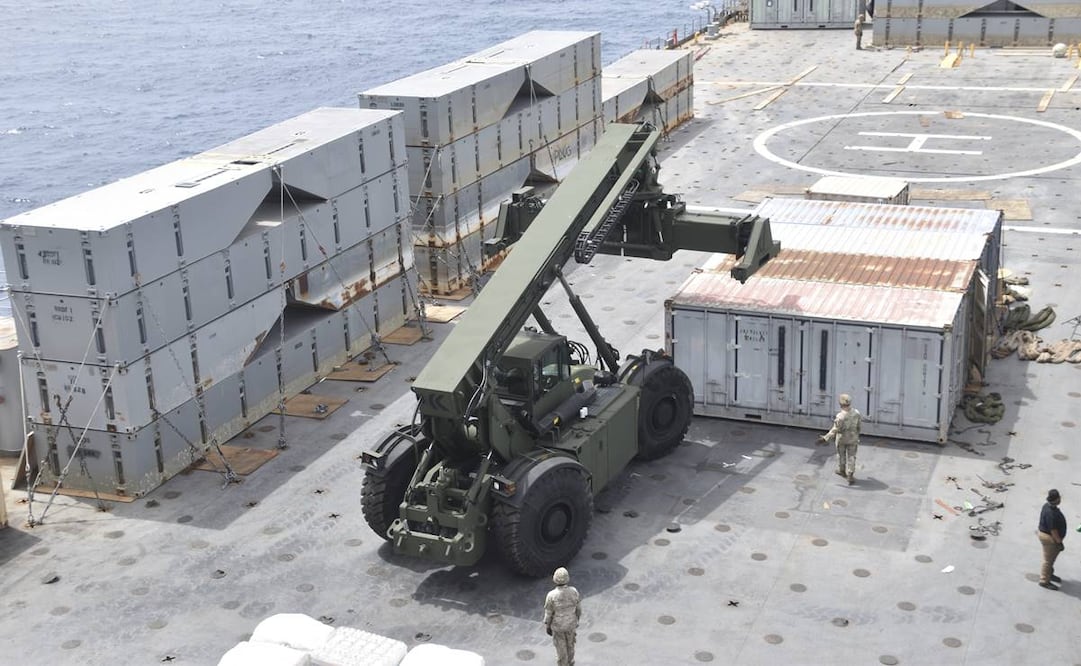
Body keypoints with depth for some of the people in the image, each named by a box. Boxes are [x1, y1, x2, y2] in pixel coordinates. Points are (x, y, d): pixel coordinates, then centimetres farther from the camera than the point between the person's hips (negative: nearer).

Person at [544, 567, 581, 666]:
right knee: (569, 643, 29)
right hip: (571, 624, 3)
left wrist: (547, 627, 0)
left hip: (557, 625, -3)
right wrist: (576, 618, 14)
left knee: (561, 648, 20)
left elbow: (548, 614, -18)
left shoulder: (551, 596, -32)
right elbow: (578, 608, -7)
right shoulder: (574, 591, -24)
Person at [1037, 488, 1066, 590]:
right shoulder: (1051, 513, -33)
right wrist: (1059, 542, -17)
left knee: (1051, 558, 26)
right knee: (1048, 560, 5)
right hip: (1049, 538, -10)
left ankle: (1049, 574, 44)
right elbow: (1053, 530, -27)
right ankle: (1044, 581, 17)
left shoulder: (1048, 506, -2)